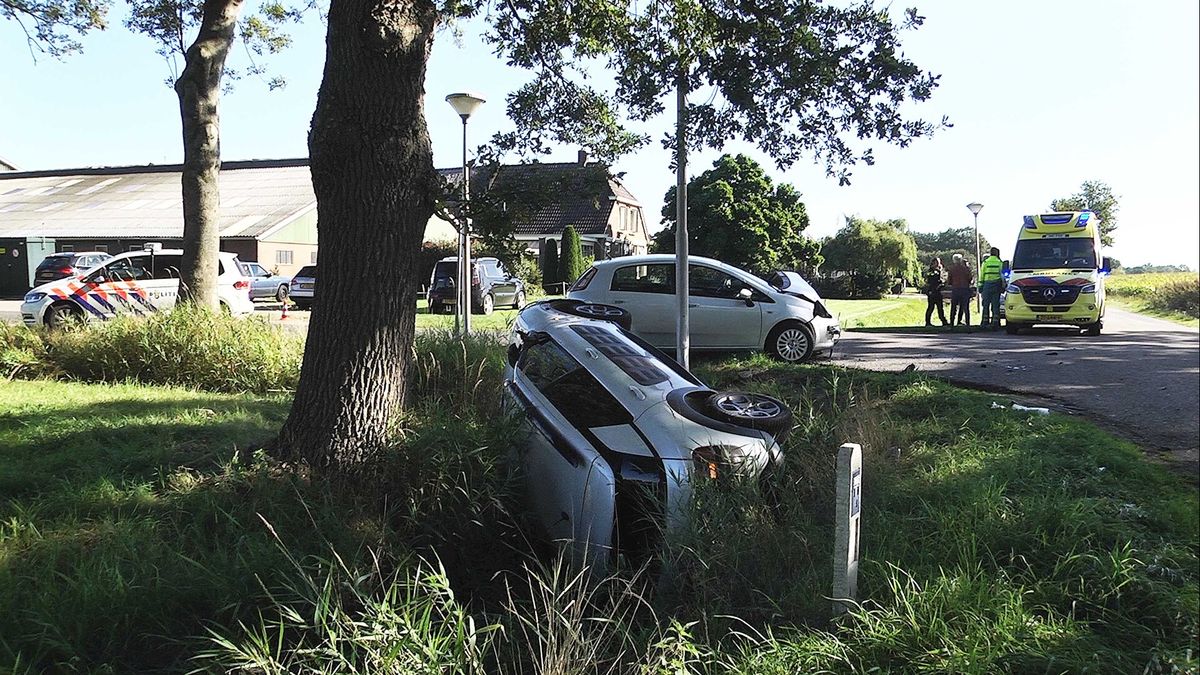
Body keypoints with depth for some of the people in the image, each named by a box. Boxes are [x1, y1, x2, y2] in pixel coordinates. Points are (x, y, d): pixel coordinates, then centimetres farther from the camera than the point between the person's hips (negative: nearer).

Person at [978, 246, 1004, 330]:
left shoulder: (985, 262, 3)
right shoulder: (1000, 262, 2)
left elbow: (981, 275, 3)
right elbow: (1002, 274, 1)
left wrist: (980, 286, 6)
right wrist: (1003, 285, 6)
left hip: (987, 284, 0)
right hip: (997, 284, 0)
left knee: (986, 304, 6)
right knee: (996, 304, 2)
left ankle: (985, 322, 3)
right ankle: (995, 323, -2)